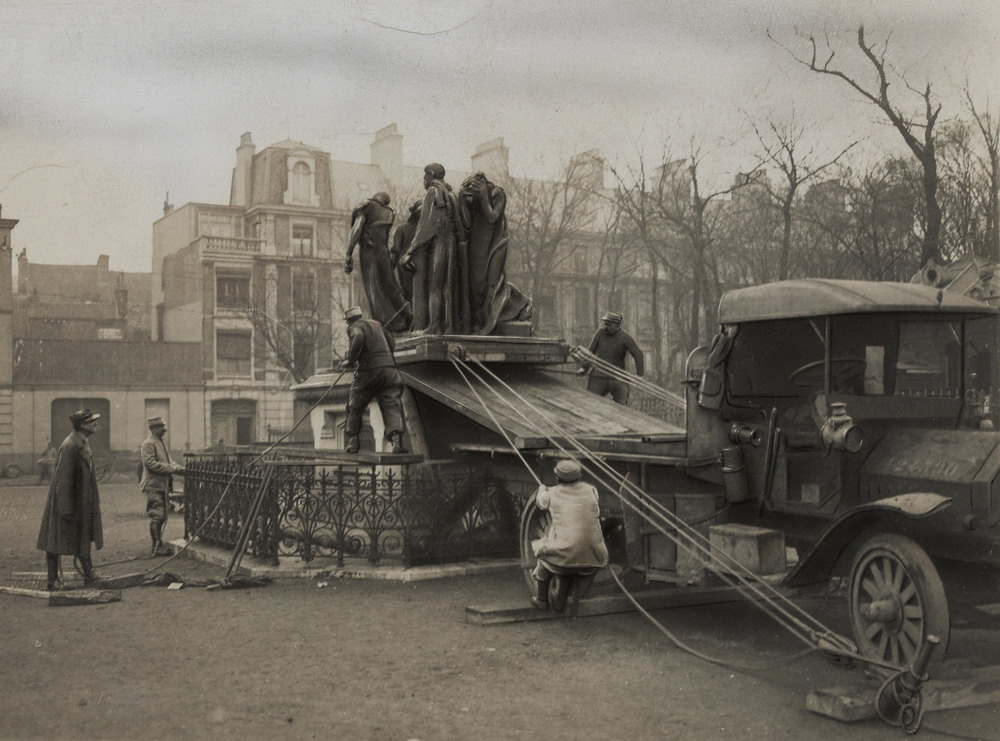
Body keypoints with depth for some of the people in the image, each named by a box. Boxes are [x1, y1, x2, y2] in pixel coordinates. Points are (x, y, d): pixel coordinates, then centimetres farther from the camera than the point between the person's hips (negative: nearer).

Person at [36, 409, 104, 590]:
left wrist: (95, 500, 17)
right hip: (66, 499, -9)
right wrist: (65, 509, -23)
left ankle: (89, 575, 22)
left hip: (82, 502, 9)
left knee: (83, 538, 14)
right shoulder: (69, 446, -22)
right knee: (56, 540, 2)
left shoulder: (83, 443, 7)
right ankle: (52, 580, 10)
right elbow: (63, 479, -24)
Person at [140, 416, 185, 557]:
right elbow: (151, 464, -21)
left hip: (163, 485, 9)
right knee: (156, 516, -7)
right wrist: (172, 468, -20)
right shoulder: (148, 444, -12)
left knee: (161, 517, 12)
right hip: (153, 486, -9)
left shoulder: (161, 442, 17)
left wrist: (176, 466, 5)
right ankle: (157, 546, -3)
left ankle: (157, 545, 19)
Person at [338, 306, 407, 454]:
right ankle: (397, 439, -25)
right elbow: (391, 344, 25)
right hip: (389, 368, 4)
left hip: (369, 370, -4)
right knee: (391, 406, -4)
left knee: (355, 406, 14)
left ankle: (352, 442, 15)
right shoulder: (377, 324, 22)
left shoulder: (354, 327, 3)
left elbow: (358, 338, -21)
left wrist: (350, 360, -13)